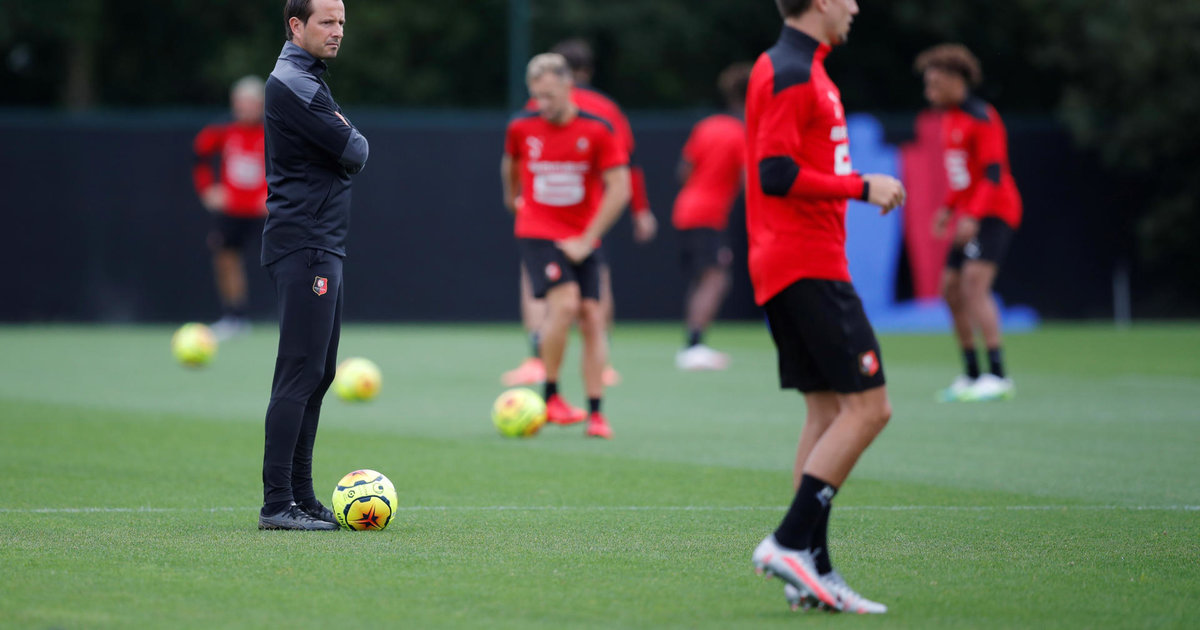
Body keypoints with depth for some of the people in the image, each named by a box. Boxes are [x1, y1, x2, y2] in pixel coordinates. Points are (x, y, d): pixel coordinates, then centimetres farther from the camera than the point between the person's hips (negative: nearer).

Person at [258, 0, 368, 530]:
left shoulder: (304, 81, 21)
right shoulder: (293, 84, -13)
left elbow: (348, 154, 20)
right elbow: (354, 155, -14)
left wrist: (343, 142, 1)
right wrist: (353, 142, 4)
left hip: (322, 247, 11)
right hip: (304, 248, -11)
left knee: (318, 374, 11)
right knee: (300, 374, -12)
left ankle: (300, 496, 15)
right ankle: (277, 504, -13)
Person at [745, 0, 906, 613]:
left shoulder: (795, 69, 18)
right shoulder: (793, 74, -14)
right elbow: (777, 175, -22)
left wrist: (855, 190, 18)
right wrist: (861, 186, -15)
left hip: (787, 266, 11)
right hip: (809, 266, -11)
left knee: (827, 413, 9)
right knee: (868, 405, -11)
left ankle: (814, 573, 7)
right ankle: (791, 542, -12)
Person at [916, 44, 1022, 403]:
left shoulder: (981, 118, -14)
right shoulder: (949, 120, 15)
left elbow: (994, 174, -19)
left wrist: (973, 217, -27)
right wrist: (948, 208, 19)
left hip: (993, 213, -10)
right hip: (969, 218, 10)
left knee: (975, 283, -22)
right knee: (951, 289, 8)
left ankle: (998, 376, -27)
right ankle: (971, 376, 16)